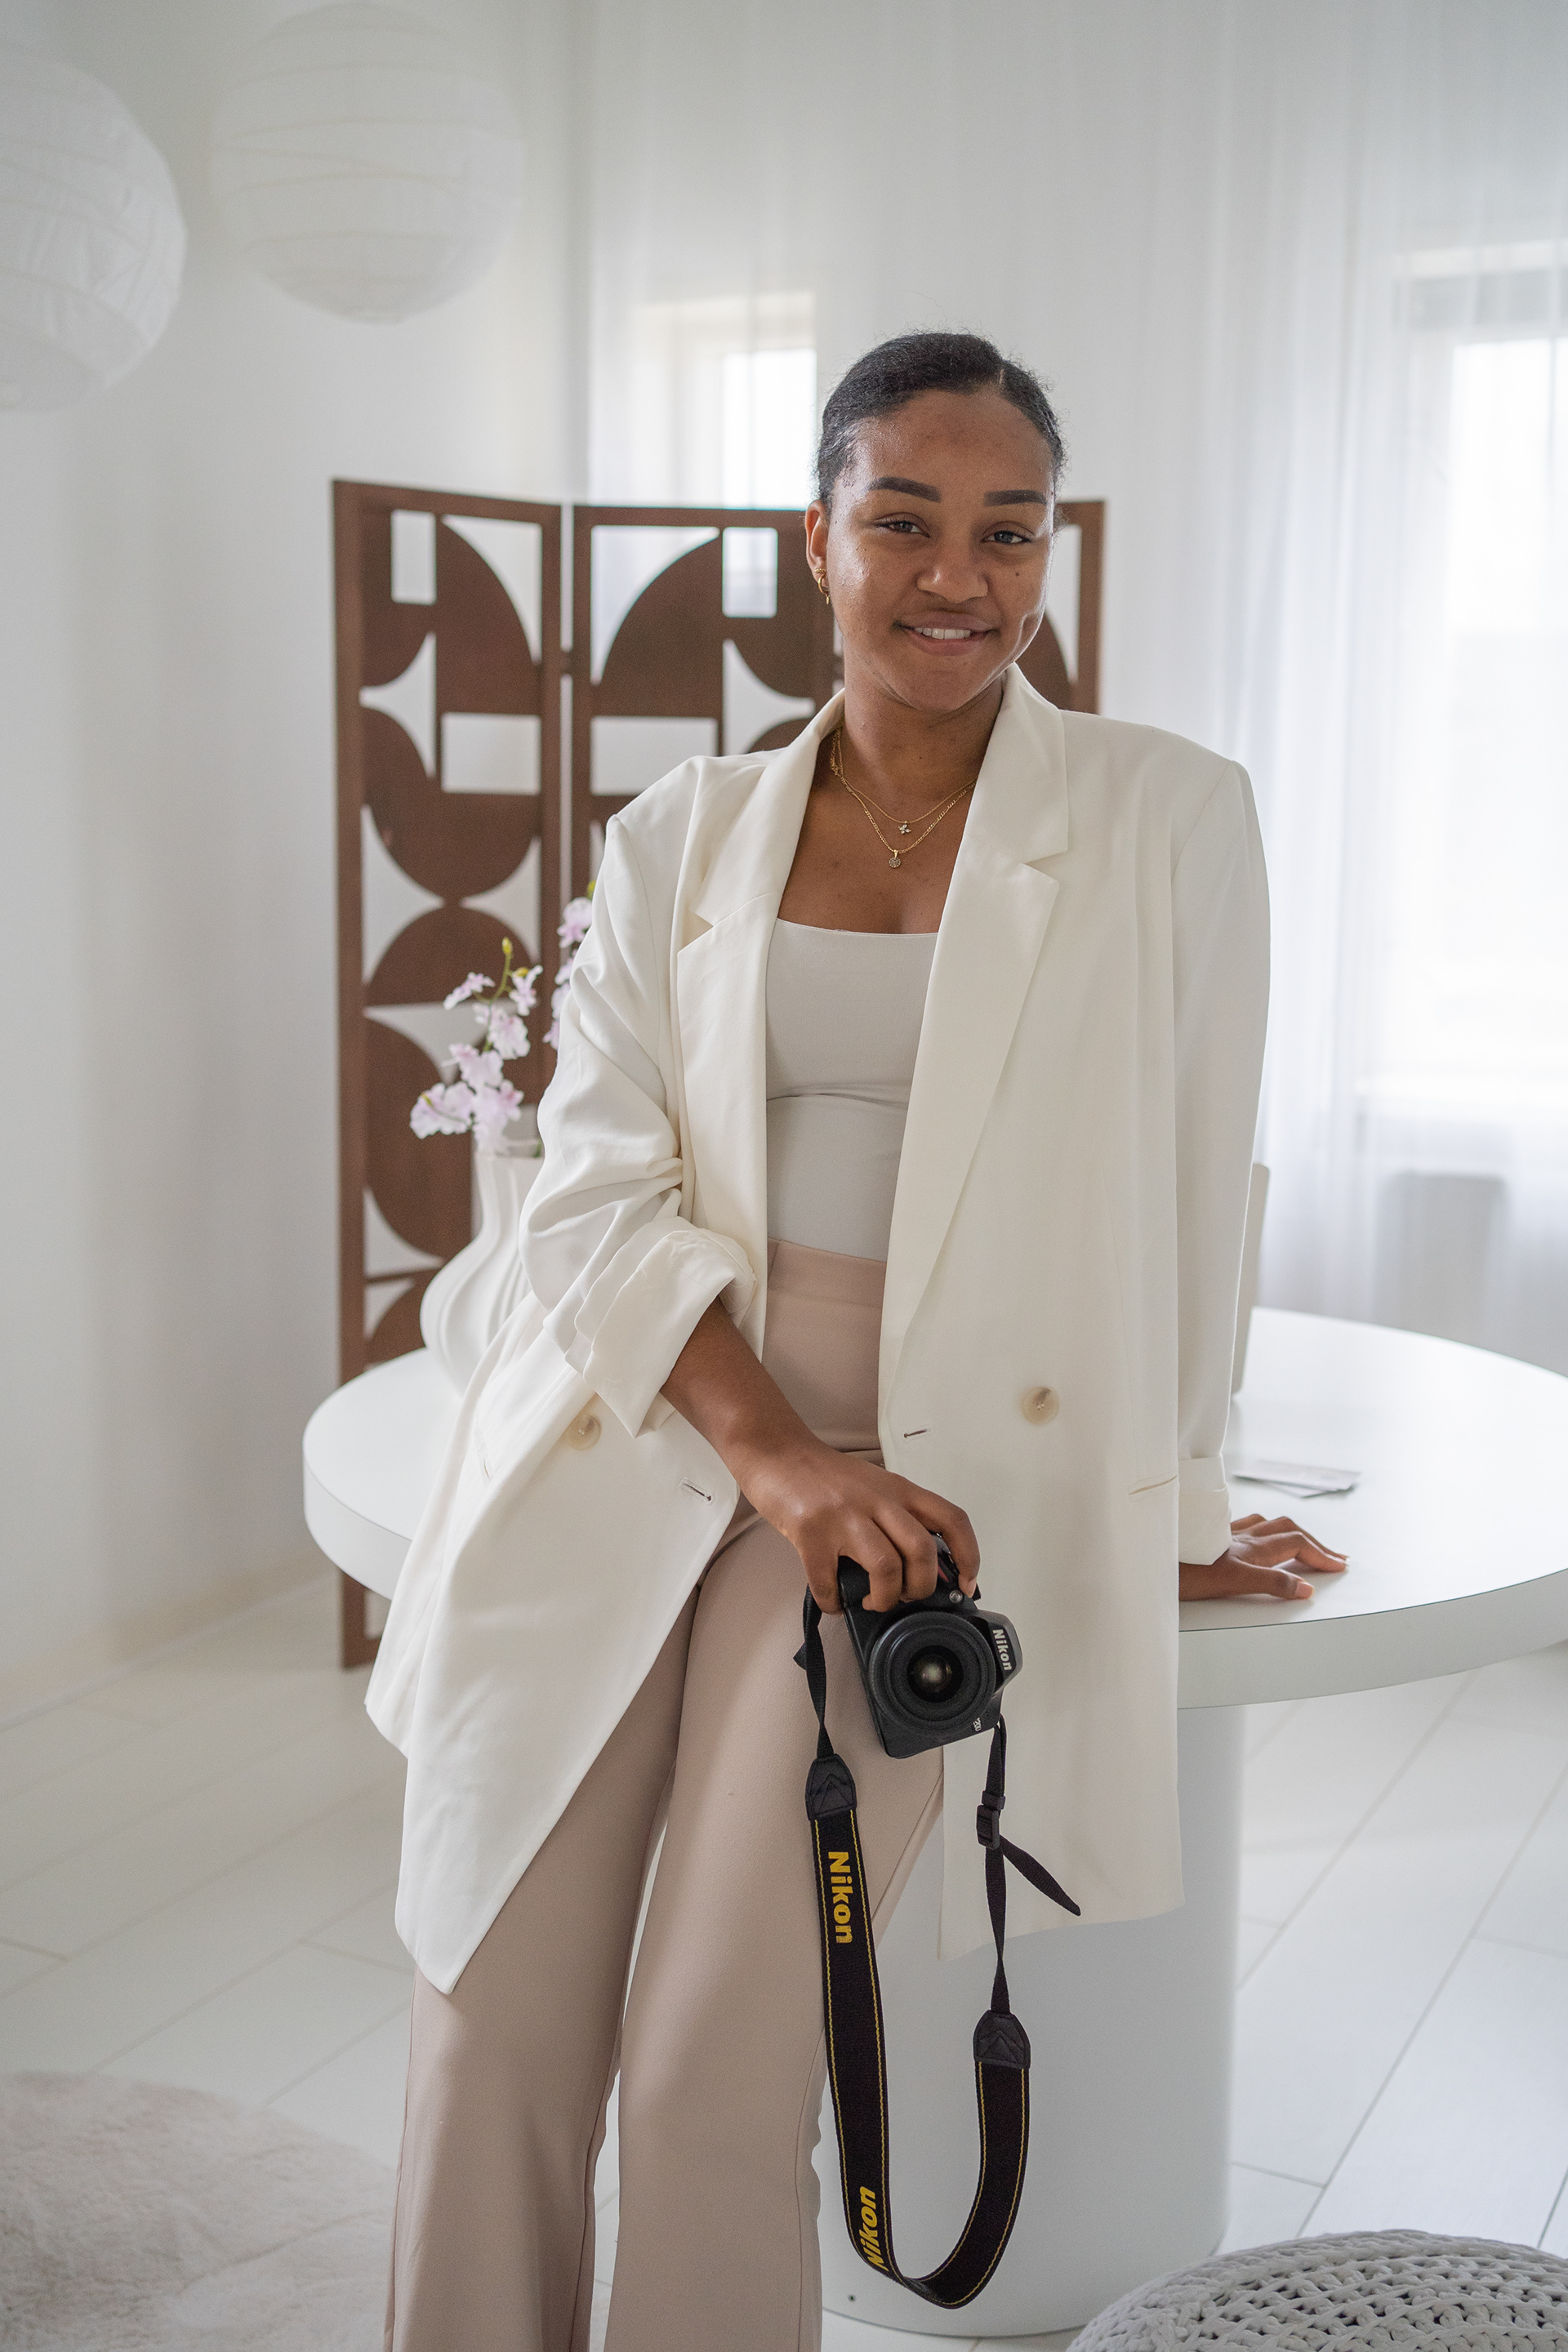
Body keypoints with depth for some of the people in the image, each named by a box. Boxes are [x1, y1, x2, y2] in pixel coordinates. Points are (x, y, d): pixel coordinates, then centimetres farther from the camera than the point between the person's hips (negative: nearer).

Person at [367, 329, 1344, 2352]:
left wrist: (1168, 1520, 9)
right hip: (630, 1434, 3)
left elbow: (1186, 1198, 4)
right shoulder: (682, 835, 9)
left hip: (924, 1464, -2)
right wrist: (770, 1450, -14)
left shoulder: (1167, 819, 1)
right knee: (490, 2034, 2)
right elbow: (597, 1183, 1)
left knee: (712, 2085, -8)